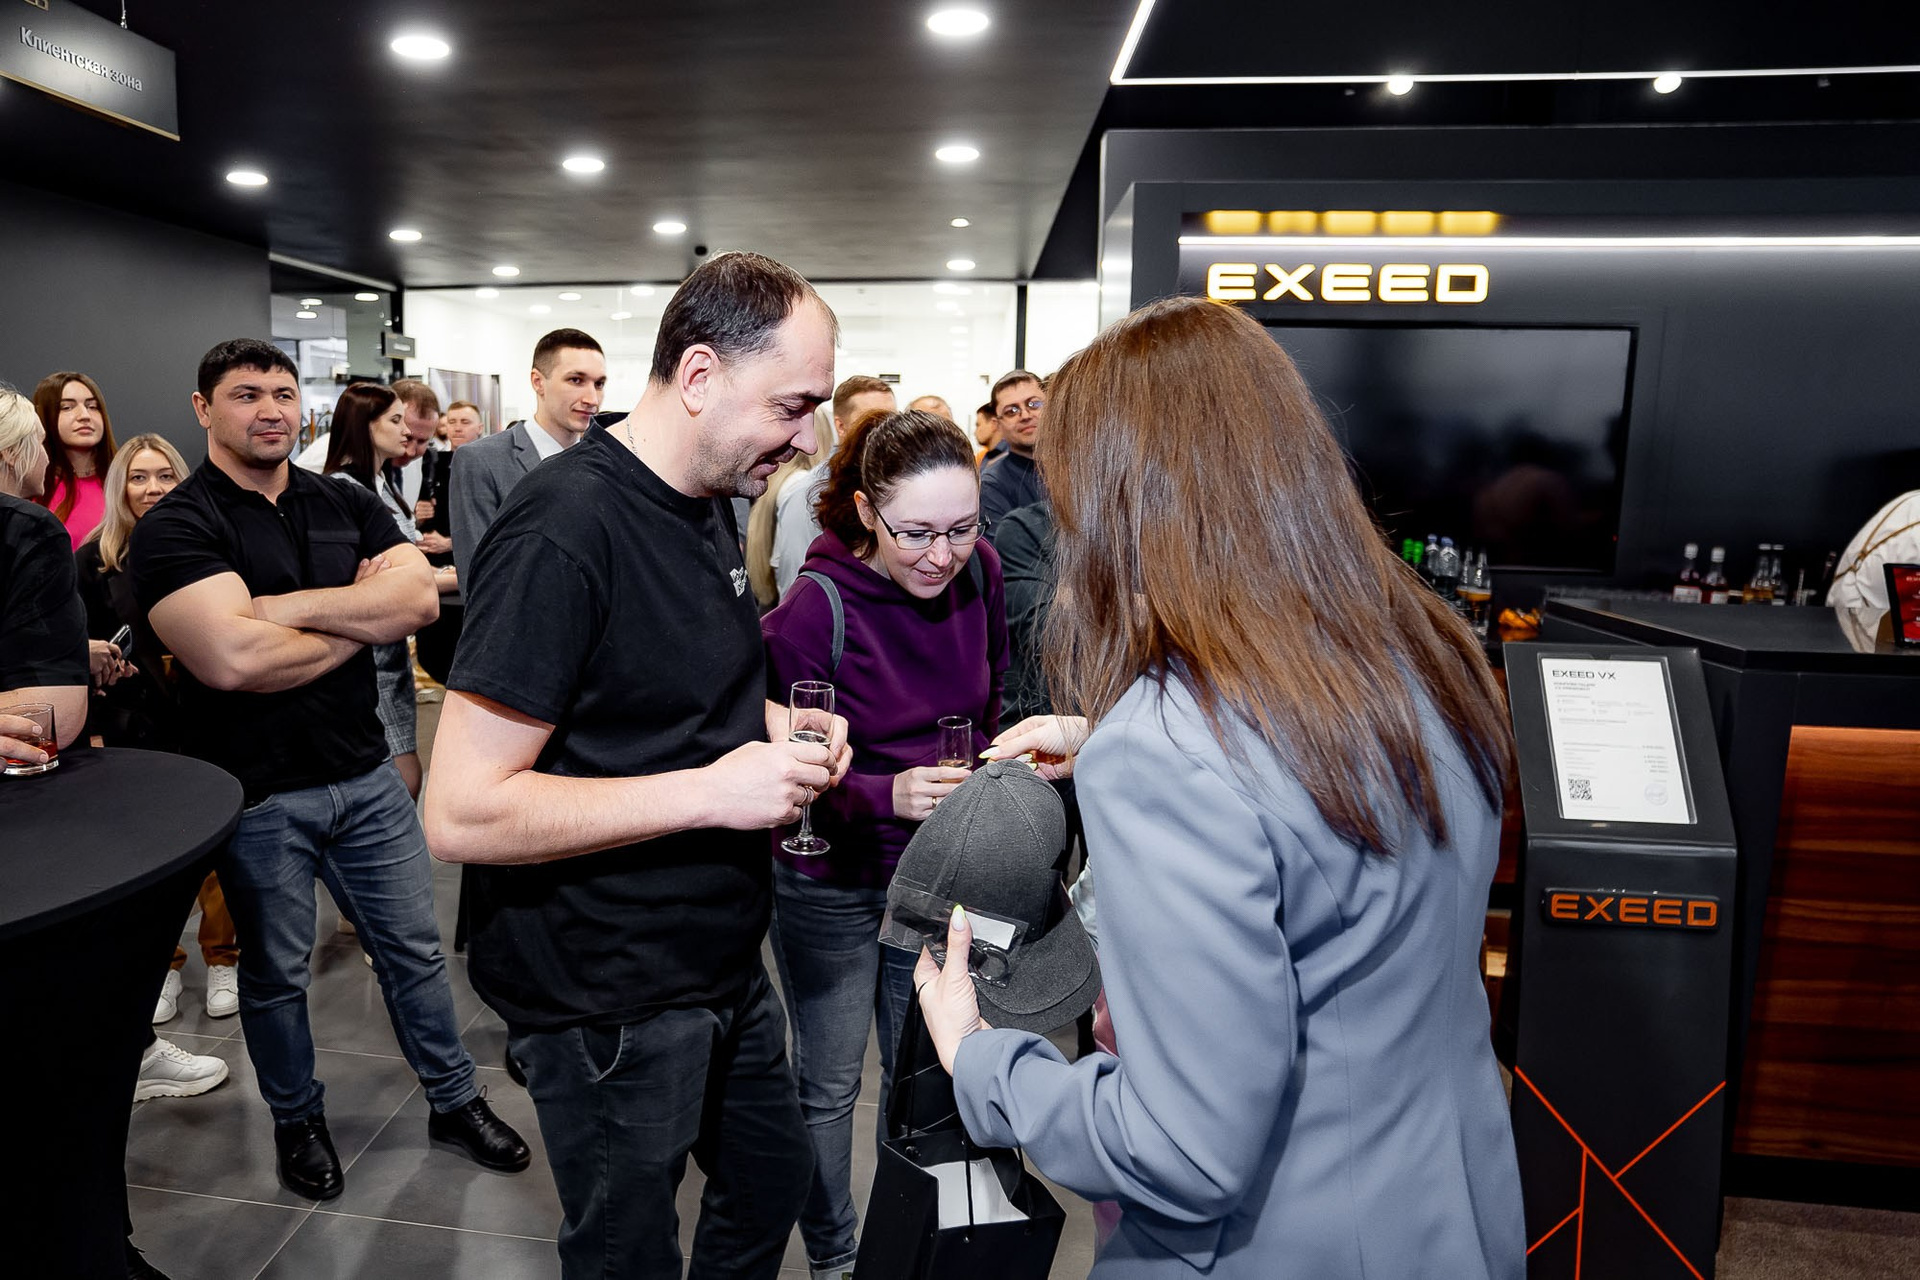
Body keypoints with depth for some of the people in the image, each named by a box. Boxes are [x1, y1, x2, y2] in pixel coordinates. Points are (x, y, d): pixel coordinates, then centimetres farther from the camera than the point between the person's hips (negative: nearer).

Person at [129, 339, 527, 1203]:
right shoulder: (176, 528, -10)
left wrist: (288, 605, -19)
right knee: (275, 972, 15)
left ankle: (454, 1101, 32)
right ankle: (298, 1122, 38)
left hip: (365, 774, 4)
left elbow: (419, 598, -11)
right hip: (257, 795, -3)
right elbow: (234, 657, -25)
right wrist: (362, 613, -12)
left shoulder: (349, 506, 4)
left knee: (414, 949, 14)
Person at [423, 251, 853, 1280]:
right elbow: (461, 814, -26)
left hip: (725, 964, 8)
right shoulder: (564, 528, -24)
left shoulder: (711, 503, 5)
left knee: (773, 1180, 26)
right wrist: (710, 790, -27)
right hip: (609, 1000, -8)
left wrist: (775, 725, -1)